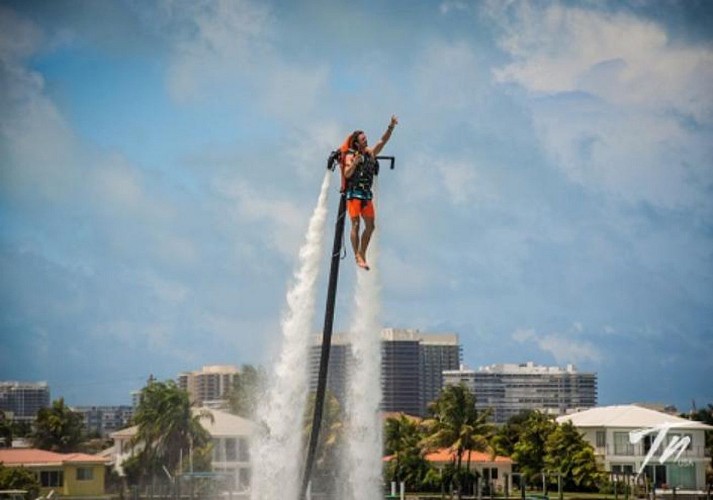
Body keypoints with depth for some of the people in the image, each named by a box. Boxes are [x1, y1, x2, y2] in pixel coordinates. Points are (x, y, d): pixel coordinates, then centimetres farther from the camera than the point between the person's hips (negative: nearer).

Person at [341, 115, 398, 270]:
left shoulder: (371, 153, 11)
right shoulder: (350, 156, -4)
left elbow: (383, 141, 5)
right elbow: (347, 174, -15)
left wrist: (391, 127, -7)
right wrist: (355, 163, -29)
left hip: (367, 194, 6)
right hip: (354, 193, -6)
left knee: (370, 226, 2)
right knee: (356, 224, -11)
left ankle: (362, 254, 11)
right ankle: (357, 256, -14)